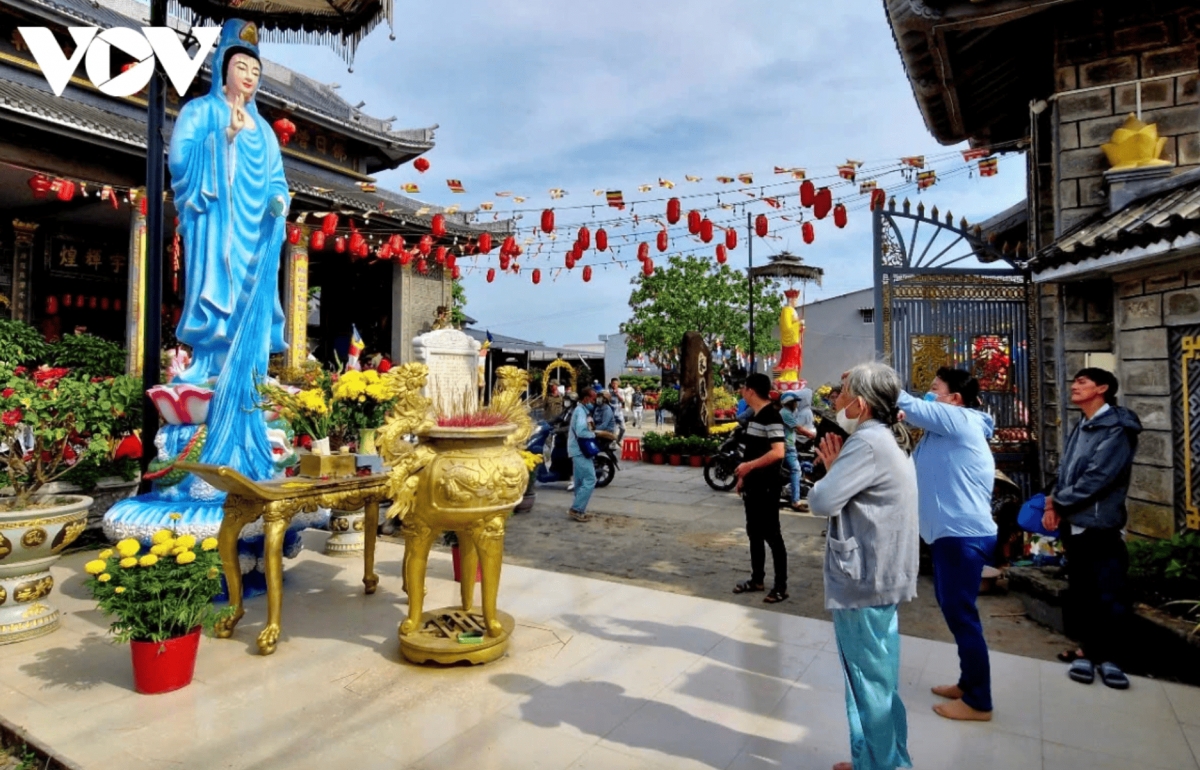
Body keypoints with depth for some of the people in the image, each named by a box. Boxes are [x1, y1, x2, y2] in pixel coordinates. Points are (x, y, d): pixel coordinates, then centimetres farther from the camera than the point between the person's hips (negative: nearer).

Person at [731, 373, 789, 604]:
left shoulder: (772, 416, -17)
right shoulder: (754, 416, 11)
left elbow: (778, 452, -27)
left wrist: (749, 465, -23)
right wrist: (743, 476, 16)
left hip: (767, 486, -9)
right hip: (753, 485, 9)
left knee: (771, 534, 0)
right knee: (754, 533, 15)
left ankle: (781, 586, 12)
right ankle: (757, 579, 27)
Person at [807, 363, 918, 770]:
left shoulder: (866, 443, -20)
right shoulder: (883, 441, 13)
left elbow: (821, 501, -23)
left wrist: (828, 471, -4)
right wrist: (836, 468, 4)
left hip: (862, 580, -10)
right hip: (879, 575, 10)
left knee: (868, 681, 4)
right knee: (880, 677, 20)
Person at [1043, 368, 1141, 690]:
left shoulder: (1116, 428, -10)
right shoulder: (1080, 428, 16)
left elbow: (1098, 478, -18)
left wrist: (1057, 503, -11)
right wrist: (1053, 505, -3)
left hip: (1101, 526, -8)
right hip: (1074, 525, 8)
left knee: (1109, 596, 0)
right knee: (1081, 594, 13)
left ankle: (1109, 658, 13)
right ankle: (1089, 650, 24)